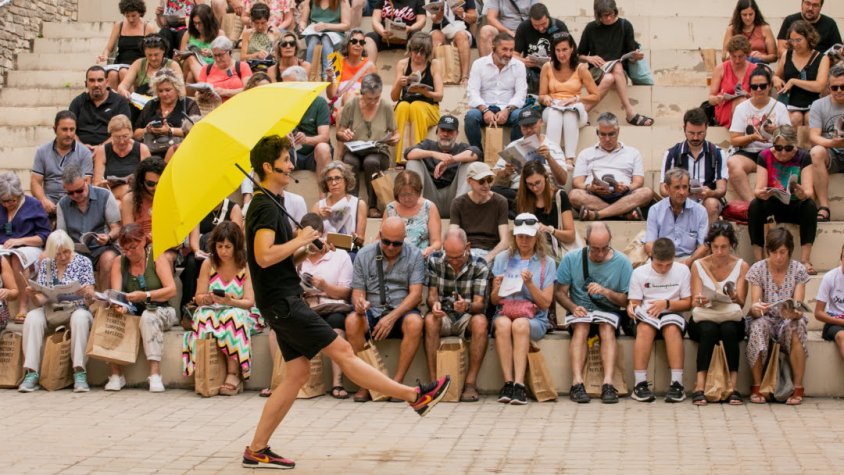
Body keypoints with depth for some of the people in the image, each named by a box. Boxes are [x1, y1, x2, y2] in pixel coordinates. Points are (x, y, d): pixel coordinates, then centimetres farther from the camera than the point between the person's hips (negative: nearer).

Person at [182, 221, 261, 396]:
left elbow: (249, 302, -11)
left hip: (240, 314, -2)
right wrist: (208, 298, -20)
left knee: (234, 316, -35)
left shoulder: (246, 266, -5)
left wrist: (231, 301, -30)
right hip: (213, 313, 2)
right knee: (203, 316, -31)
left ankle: (233, 374, -37)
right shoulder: (208, 264, 4)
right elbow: (198, 298, 4)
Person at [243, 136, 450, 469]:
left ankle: (257, 450, 9)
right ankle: (416, 397, -5)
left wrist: (304, 252, 8)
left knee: (298, 372, 8)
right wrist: (299, 240, -15)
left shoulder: (266, 205, 18)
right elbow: (264, 256, -27)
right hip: (282, 302, -11)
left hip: (282, 302, 11)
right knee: (341, 351, -7)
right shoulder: (266, 208, -14)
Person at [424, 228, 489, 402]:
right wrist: (434, 304, -29)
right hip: (443, 316, 1)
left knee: (480, 322, -34)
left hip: (467, 318, 0)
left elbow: (479, 304, -13)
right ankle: (433, 381, -32)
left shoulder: (480, 266, -7)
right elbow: (432, 295, -3)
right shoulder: (435, 260, -3)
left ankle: (471, 383, -29)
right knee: (430, 319, -33)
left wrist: (467, 306, -38)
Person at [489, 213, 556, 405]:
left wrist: (530, 283, -12)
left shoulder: (546, 263, 10)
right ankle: (508, 382, -37)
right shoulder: (502, 259, 14)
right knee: (503, 324, -35)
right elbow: (494, 301, 11)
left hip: (534, 319, -1)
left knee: (520, 325, -36)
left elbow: (546, 303, 2)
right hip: (504, 312, 1)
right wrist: (497, 289, -12)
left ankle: (519, 384, -42)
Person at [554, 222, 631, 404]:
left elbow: (627, 300, -1)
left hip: (609, 312, 0)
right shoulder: (571, 259, 1)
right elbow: (559, 293, 3)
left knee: (607, 328, -32)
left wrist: (606, 291, -19)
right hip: (580, 311, 0)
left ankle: (608, 383, -44)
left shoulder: (622, 262, -1)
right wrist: (573, 307, -17)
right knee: (581, 327, -32)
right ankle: (577, 383, -43)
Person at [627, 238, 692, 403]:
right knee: (645, 328, -36)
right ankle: (640, 384, -38)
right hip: (646, 316, 0)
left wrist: (666, 303, -12)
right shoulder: (639, 273, 5)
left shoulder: (682, 271, 6)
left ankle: (677, 384, -40)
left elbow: (687, 303, 5)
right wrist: (631, 308, -18)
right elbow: (634, 302, 6)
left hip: (671, 315, 0)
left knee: (672, 327, -36)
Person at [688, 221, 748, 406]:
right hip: (704, 318, 0)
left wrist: (734, 297, -28)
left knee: (729, 329, -36)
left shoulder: (741, 266, 4)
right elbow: (694, 301, -1)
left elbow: (741, 302, -3)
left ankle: (733, 386, -37)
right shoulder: (698, 265, 4)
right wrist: (700, 301, -27)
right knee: (709, 329, -36)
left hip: (731, 319, 0)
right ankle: (700, 386, -42)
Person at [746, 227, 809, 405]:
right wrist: (756, 308, -36)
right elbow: (754, 306, -11)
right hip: (766, 319, 0)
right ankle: (757, 387, -27)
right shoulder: (757, 269, -4)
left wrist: (793, 312, -35)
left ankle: (798, 388, -27)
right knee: (759, 324, -35)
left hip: (789, 322, 0)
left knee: (796, 325, -35)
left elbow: (798, 307, -11)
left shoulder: (798, 270, -3)